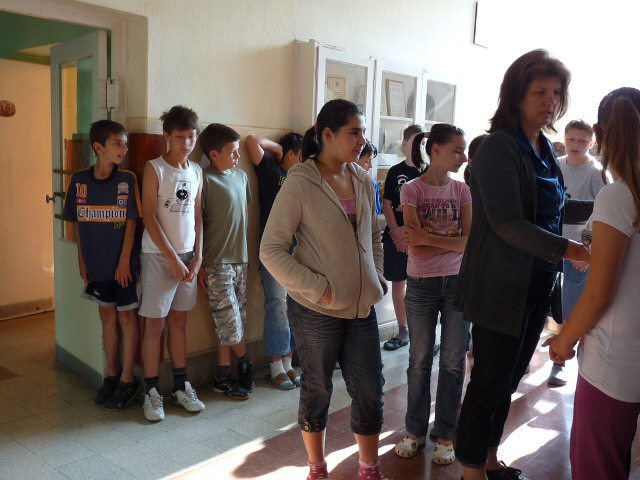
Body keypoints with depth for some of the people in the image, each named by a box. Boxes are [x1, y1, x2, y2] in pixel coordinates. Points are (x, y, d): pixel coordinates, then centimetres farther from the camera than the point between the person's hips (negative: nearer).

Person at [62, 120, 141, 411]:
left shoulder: (127, 180, -9)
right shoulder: (79, 180, -1)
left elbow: (131, 223, -8)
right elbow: (78, 223, 6)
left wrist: (124, 261, -11)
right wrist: (82, 260, 5)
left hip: (122, 263, -3)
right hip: (96, 263, 3)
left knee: (127, 317, 4)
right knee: (107, 316, 14)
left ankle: (127, 381, 15)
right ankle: (112, 375, 28)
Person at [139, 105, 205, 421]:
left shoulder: (196, 171, 8)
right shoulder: (155, 168, -7)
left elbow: (198, 216, 10)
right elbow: (150, 218, -11)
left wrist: (197, 256, 1)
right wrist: (173, 258, -13)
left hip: (188, 255, 5)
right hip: (159, 255, -5)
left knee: (178, 320, 12)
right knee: (155, 323, 1)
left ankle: (181, 386, 22)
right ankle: (151, 392, 12)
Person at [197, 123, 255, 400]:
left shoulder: (241, 177, 10)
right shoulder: (205, 180, -11)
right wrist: (199, 264, -10)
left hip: (239, 260, 7)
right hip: (216, 263, -6)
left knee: (229, 323, 11)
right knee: (230, 323, -1)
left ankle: (223, 377, 22)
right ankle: (245, 365, 24)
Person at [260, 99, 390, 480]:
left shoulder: (363, 181, 5)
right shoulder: (301, 184, -13)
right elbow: (271, 251, -14)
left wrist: (377, 279, 7)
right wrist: (319, 288, -16)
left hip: (362, 306, 5)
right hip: (317, 310, -5)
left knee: (370, 390, 10)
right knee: (318, 390, 12)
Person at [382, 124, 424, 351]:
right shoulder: (395, 171, 5)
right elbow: (387, 205, 4)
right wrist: (397, 233, -7)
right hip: (395, 237, 3)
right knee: (398, 283, 8)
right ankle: (402, 331, 20)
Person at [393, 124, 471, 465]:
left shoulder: (462, 190, 3)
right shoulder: (411, 190, -5)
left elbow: (471, 241, -9)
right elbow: (414, 248, -15)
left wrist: (430, 239, -18)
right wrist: (452, 241, -14)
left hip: (458, 282, 2)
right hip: (422, 284, -2)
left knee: (453, 362, 8)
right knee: (420, 361, 10)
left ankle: (445, 435, 23)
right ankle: (415, 431, 26)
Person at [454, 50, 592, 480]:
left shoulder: (543, 148, 11)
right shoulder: (500, 147, -15)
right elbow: (507, 223, -24)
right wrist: (567, 250, -32)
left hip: (537, 286, 8)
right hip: (501, 288, -8)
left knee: (509, 379, 19)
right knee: (490, 382, 3)